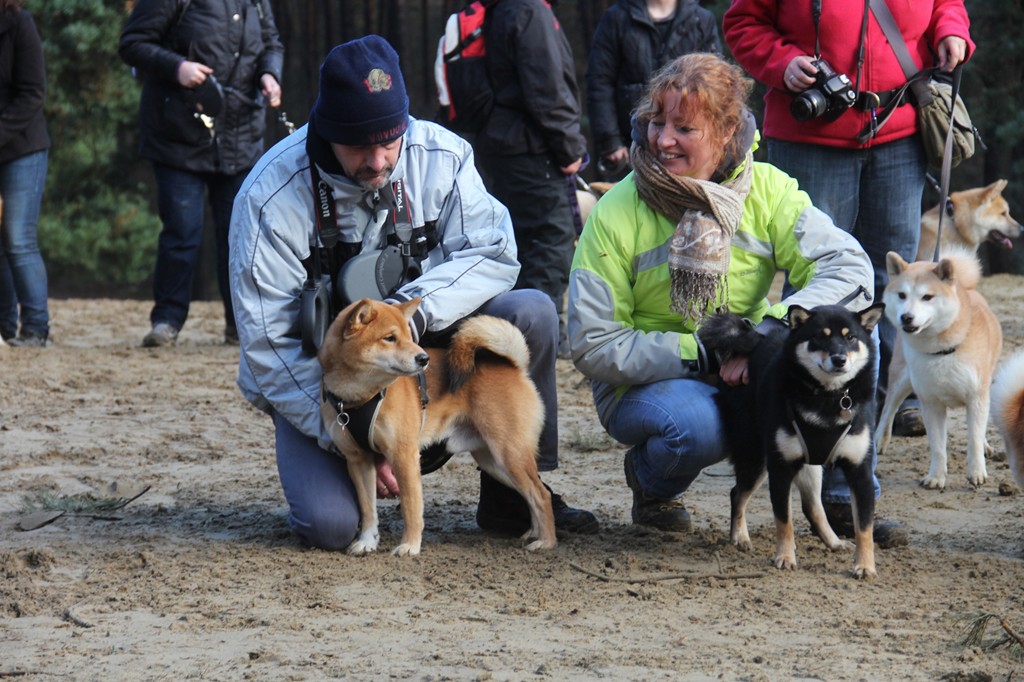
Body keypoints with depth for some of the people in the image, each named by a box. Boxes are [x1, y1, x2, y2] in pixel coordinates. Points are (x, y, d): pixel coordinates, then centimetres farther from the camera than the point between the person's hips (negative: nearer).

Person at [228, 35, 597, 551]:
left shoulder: (440, 155, -11)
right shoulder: (270, 196, -20)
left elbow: (492, 253, -14)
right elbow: (268, 341, -19)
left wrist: (414, 310, -34)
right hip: (316, 375, -3)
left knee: (530, 313, -22)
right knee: (331, 526, -25)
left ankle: (512, 496, -6)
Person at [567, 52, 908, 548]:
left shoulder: (766, 190, -7)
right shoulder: (615, 215, -14)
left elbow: (850, 269, -17)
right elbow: (593, 346, -15)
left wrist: (775, 328, -34)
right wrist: (703, 354, -24)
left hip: (750, 375, 3)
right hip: (646, 385, -3)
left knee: (838, 315, -22)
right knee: (697, 426, -38)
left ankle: (847, 498, -10)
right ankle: (651, 482, 1)